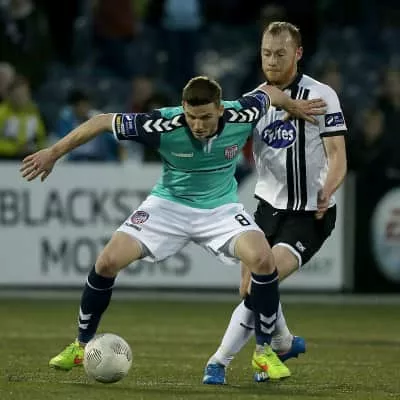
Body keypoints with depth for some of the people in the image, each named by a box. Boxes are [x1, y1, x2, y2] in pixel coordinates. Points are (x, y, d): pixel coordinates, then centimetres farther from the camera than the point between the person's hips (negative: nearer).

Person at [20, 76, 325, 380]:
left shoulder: (241, 116, -23)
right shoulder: (165, 124, -28)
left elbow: (268, 92, 1)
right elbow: (103, 122, -19)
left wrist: (293, 106, 18)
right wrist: (53, 153, -17)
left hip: (220, 207, 1)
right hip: (169, 204, -1)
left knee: (263, 260, -25)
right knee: (108, 261, -15)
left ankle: (264, 350, -5)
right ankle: (81, 346, 7)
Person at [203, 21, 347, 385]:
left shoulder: (321, 96, -10)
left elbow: (338, 157, -14)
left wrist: (326, 191, -32)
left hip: (310, 213, -6)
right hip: (269, 205, 6)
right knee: (249, 289, 5)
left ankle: (220, 362, -12)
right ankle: (284, 343, 33)